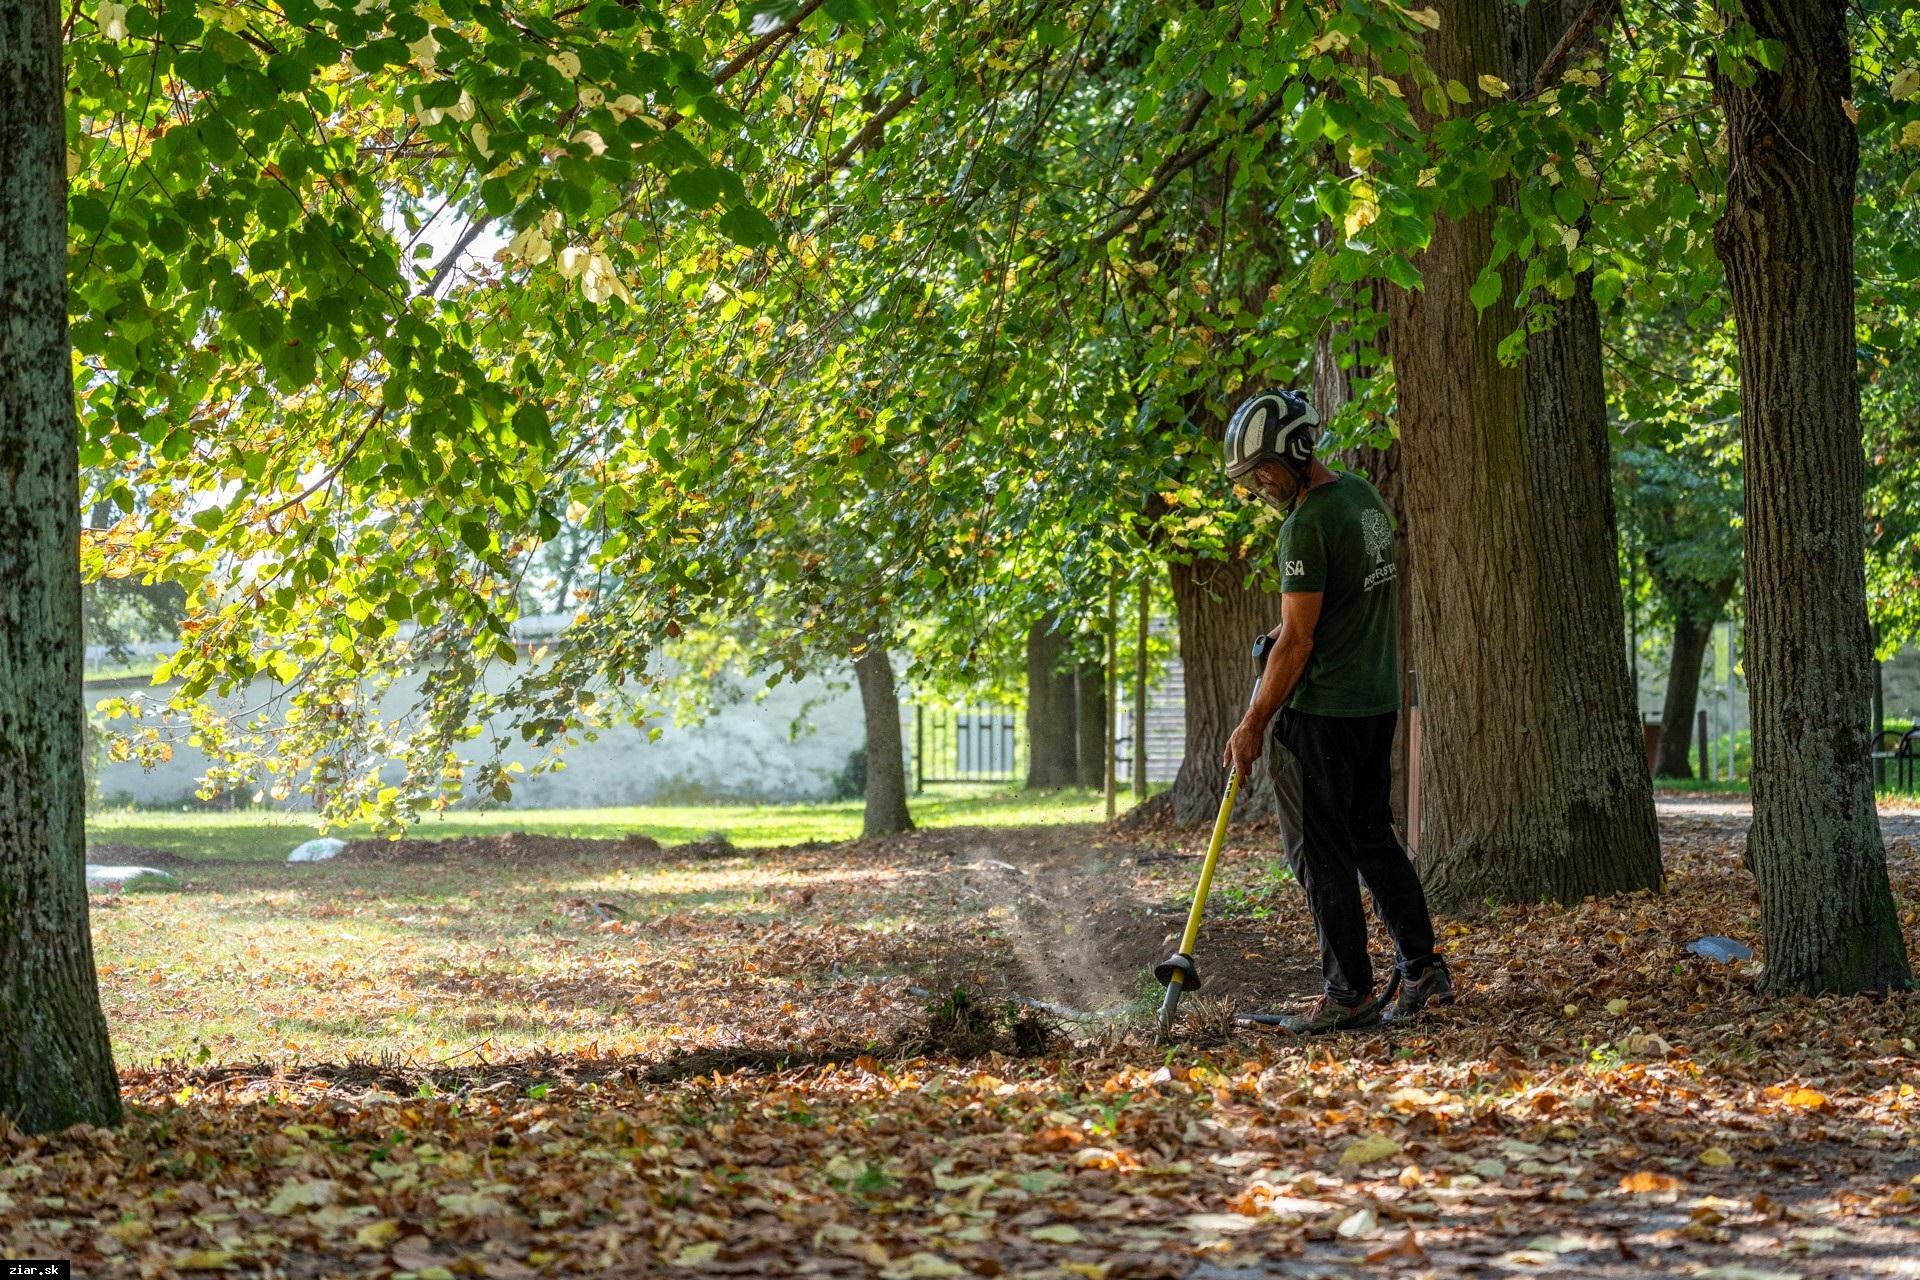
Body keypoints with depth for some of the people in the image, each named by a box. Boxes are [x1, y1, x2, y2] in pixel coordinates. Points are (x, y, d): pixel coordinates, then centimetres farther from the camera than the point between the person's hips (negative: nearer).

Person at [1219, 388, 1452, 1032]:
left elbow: (1297, 642, -20)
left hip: (1321, 712, -9)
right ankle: (1422, 966, 18)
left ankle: (1349, 994, 2)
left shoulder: (1307, 525, -19)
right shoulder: (1362, 494, 9)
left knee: (1322, 854, -1)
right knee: (1373, 834, 18)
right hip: (1379, 700, 9)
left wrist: (1253, 726, -14)